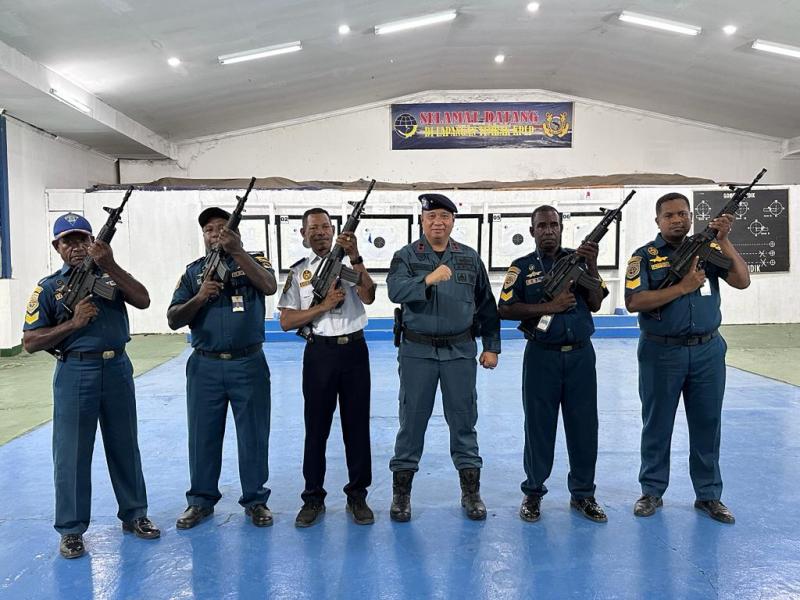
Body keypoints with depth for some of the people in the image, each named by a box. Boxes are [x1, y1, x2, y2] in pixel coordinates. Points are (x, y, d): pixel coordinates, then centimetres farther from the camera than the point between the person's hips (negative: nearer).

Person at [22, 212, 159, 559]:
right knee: (71, 452, 4)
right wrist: (73, 323, -14)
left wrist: (110, 265, -17)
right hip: (75, 373, -2)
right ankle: (71, 529, 19)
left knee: (125, 446, 12)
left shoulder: (111, 276, 8)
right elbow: (30, 342, -2)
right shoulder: (49, 288, 3)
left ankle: (134, 514, 27)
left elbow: (142, 301, -11)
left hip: (117, 368, 2)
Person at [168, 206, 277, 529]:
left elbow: (269, 287, -19)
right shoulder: (193, 271, 9)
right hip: (205, 366, 2)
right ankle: (201, 500, 26)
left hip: (248, 363, -2)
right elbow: (173, 319, 2)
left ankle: (255, 499, 21)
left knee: (253, 434, 6)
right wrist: (200, 297, -16)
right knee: (203, 434, 10)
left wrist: (236, 251, -25)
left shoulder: (252, 261, 4)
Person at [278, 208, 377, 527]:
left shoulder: (350, 263, 6)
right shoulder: (298, 271, 5)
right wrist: (324, 305, -12)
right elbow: (286, 321, -1)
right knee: (316, 425, 7)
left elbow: (368, 296, -12)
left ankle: (357, 495, 21)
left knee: (357, 423, 7)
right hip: (320, 353, 0)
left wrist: (355, 257, -20)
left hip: (354, 349, 0)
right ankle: (313, 498, 21)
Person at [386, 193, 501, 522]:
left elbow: (486, 304, 11)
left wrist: (491, 345, 8)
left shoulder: (470, 258, 7)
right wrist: (428, 279, -33)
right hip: (417, 351, -1)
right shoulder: (406, 256, 0)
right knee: (412, 420, 6)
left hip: (460, 351, 2)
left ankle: (471, 491, 22)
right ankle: (401, 491, 20)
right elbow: (395, 290, -19)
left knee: (464, 420, 8)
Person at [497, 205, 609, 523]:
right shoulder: (522, 267, 4)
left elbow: (595, 304, 1)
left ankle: (583, 493, 22)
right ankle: (533, 493, 19)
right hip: (542, 356, -2)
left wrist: (592, 266, -12)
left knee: (584, 424, 7)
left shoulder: (578, 258, 8)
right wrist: (550, 306, -14)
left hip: (580, 354, 2)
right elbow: (506, 309, -6)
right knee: (538, 425, 5)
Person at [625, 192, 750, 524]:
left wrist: (724, 240, -11)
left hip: (708, 351, 3)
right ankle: (652, 491, 23)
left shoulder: (707, 249, 7)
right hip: (661, 353, -2)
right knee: (657, 424, 9)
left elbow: (742, 281, -4)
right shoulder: (645, 256, -3)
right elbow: (634, 302, -15)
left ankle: (709, 495, 25)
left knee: (707, 425, 11)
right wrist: (683, 286, -18)